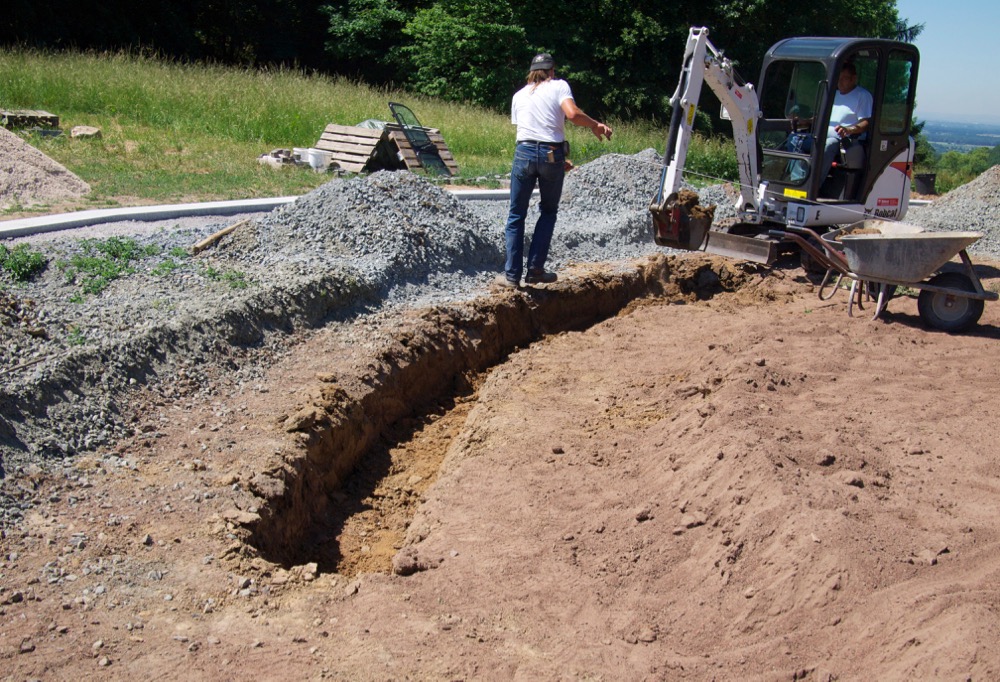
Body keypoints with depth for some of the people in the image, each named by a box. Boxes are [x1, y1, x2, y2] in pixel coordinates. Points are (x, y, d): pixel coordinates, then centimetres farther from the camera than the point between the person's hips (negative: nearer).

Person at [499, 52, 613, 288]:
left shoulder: (519, 95, 19)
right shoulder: (559, 86, 8)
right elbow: (573, 114, -11)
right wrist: (596, 125, 6)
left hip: (524, 152, 2)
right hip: (552, 154, -2)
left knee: (516, 214, 8)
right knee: (548, 212, 16)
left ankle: (512, 274, 5)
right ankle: (535, 270, 10)